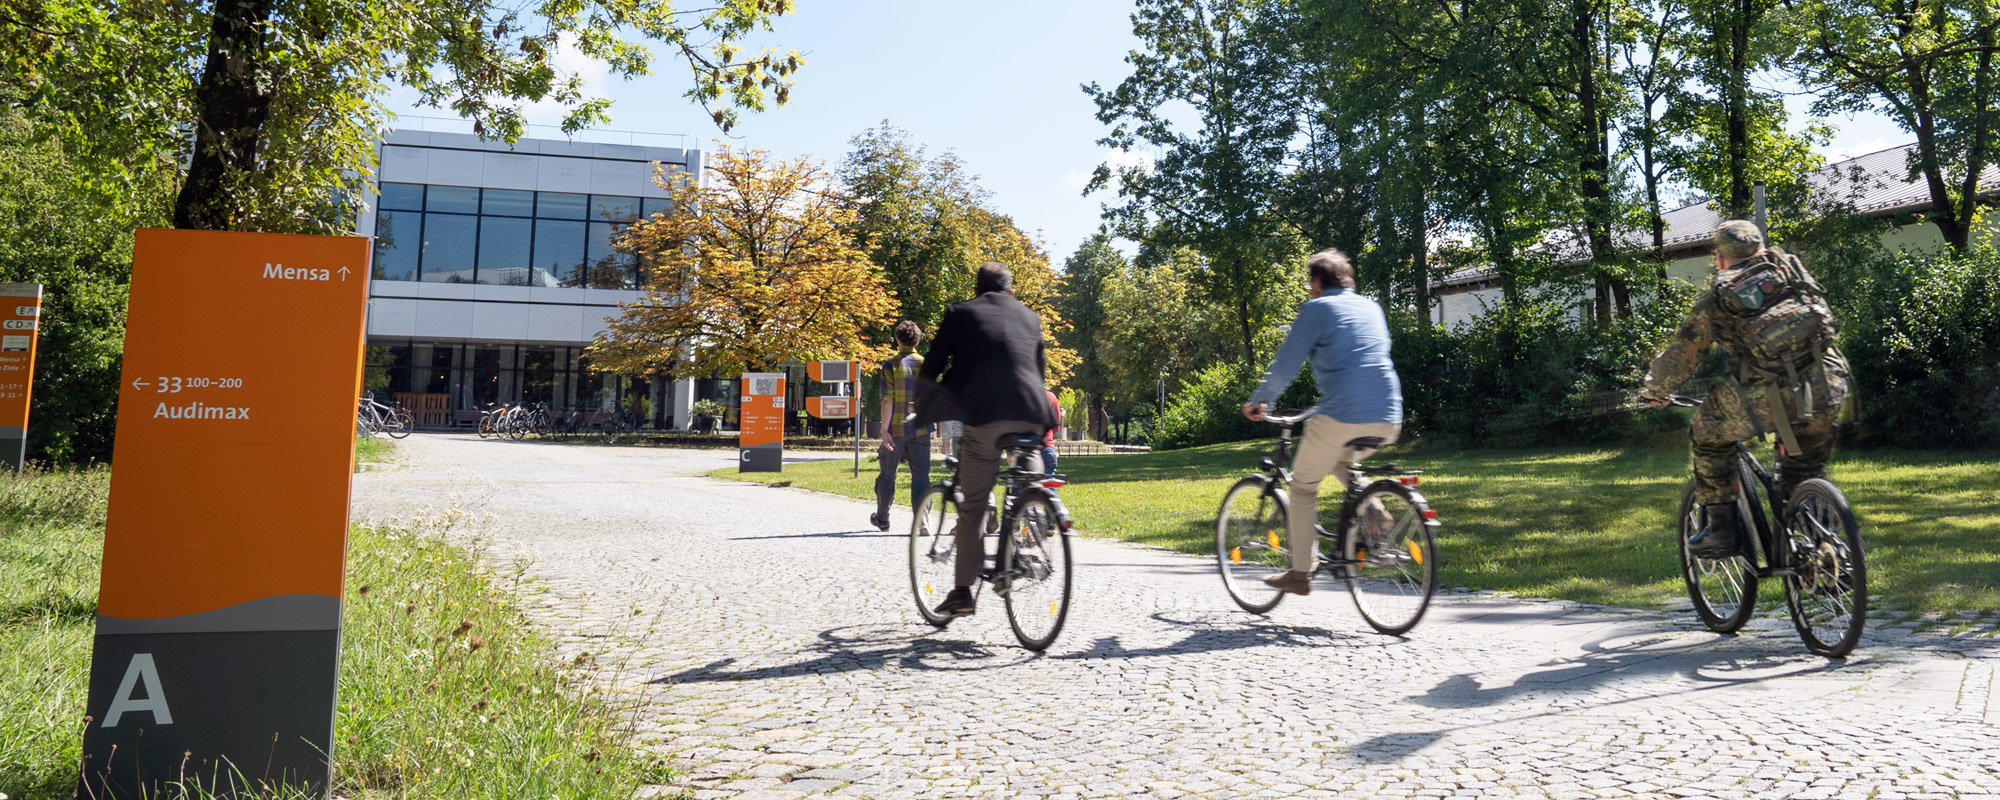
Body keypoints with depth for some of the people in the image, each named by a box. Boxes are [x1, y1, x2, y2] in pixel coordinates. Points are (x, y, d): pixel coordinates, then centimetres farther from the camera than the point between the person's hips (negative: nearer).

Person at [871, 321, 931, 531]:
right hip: (921, 429, 2)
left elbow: (888, 399, -12)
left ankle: (882, 518, 29)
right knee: (921, 475, 0)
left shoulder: (891, 365, -5)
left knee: (887, 474, 14)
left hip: (896, 428, -1)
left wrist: (884, 429, -12)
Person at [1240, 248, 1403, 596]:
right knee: (1340, 462, 33)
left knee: (1303, 485, 12)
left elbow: (1286, 365, 1)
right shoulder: (1371, 308, 22)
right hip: (1388, 418, 6)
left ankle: (1301, 572, 12)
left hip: (1341, 416, -6)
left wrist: (1258, 402, 16)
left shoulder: (1316, 309, 3)